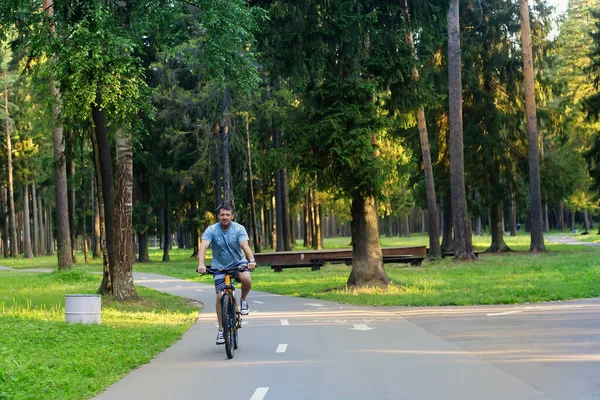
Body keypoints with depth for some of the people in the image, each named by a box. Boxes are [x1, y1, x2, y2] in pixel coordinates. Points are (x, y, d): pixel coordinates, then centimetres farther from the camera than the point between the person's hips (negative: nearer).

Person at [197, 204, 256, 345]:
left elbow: (245, 245, -27)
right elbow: (203, 246, -25)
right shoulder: (211, 230, -12)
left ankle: (243, 300, -1)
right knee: (220, 296, -11)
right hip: (219, 267, 1)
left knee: (246, 279, -33)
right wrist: (201, 264, -43)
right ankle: (221, 330, 1)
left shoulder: (239, 229, -12)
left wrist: (251, 260, -46)